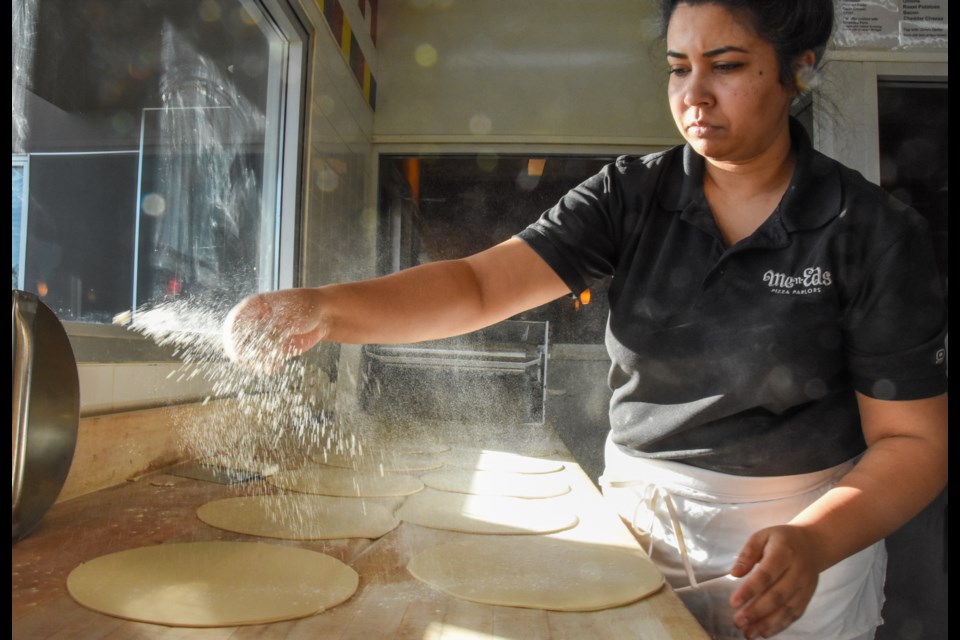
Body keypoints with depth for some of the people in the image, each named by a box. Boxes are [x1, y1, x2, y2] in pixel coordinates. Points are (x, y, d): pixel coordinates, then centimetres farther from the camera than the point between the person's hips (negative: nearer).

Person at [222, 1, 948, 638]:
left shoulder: (874, 232, -11)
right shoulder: (634, 194, -7)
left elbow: (915, 440, -9)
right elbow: (480, 283, -17)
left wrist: (813, 544, -27)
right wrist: (323, 309, -31)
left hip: (797, 543, -1)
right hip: (638, 520, 2)